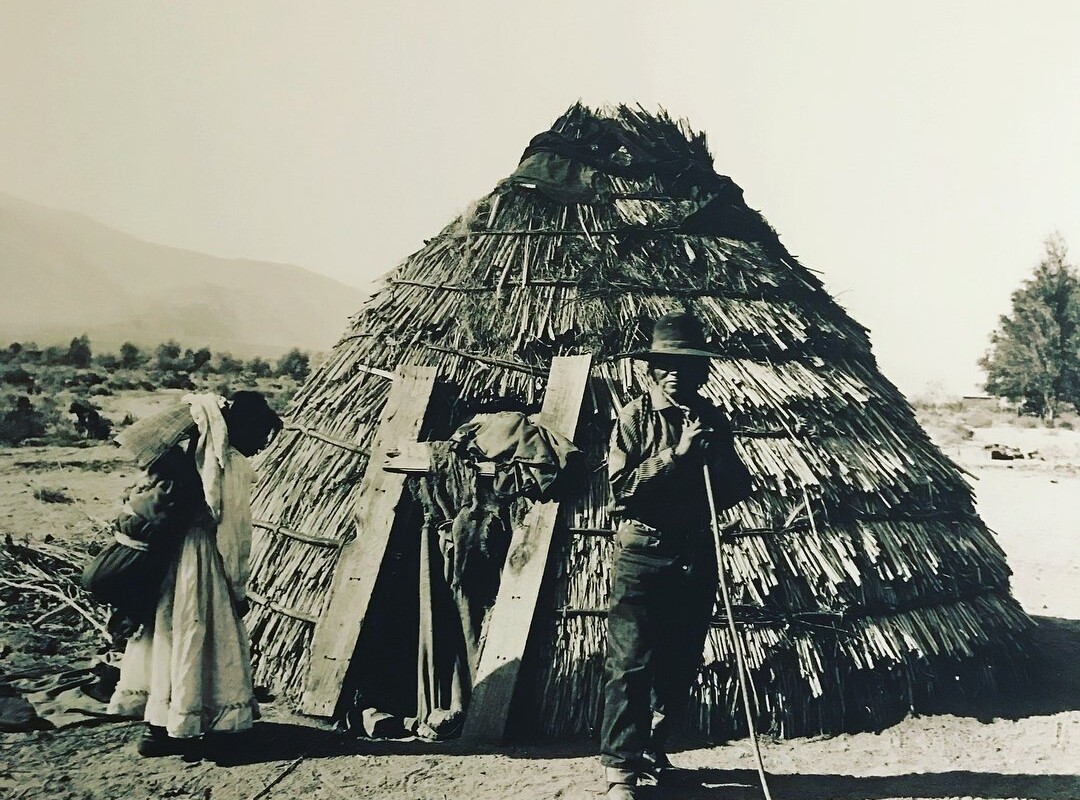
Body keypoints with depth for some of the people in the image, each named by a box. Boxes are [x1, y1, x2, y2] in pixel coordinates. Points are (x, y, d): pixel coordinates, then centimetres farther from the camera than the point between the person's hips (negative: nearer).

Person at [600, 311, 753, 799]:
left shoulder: (711, 419, 8)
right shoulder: (635, 417, -3)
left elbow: (737, 491, 5)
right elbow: (620, 486, -14)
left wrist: (711, 454, -14)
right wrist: (675, 453, -19)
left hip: (696, 554, 4)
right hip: (642, 553, -4)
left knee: (680, 665, 10)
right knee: (631, 662, -7)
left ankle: (653, 749, 26)